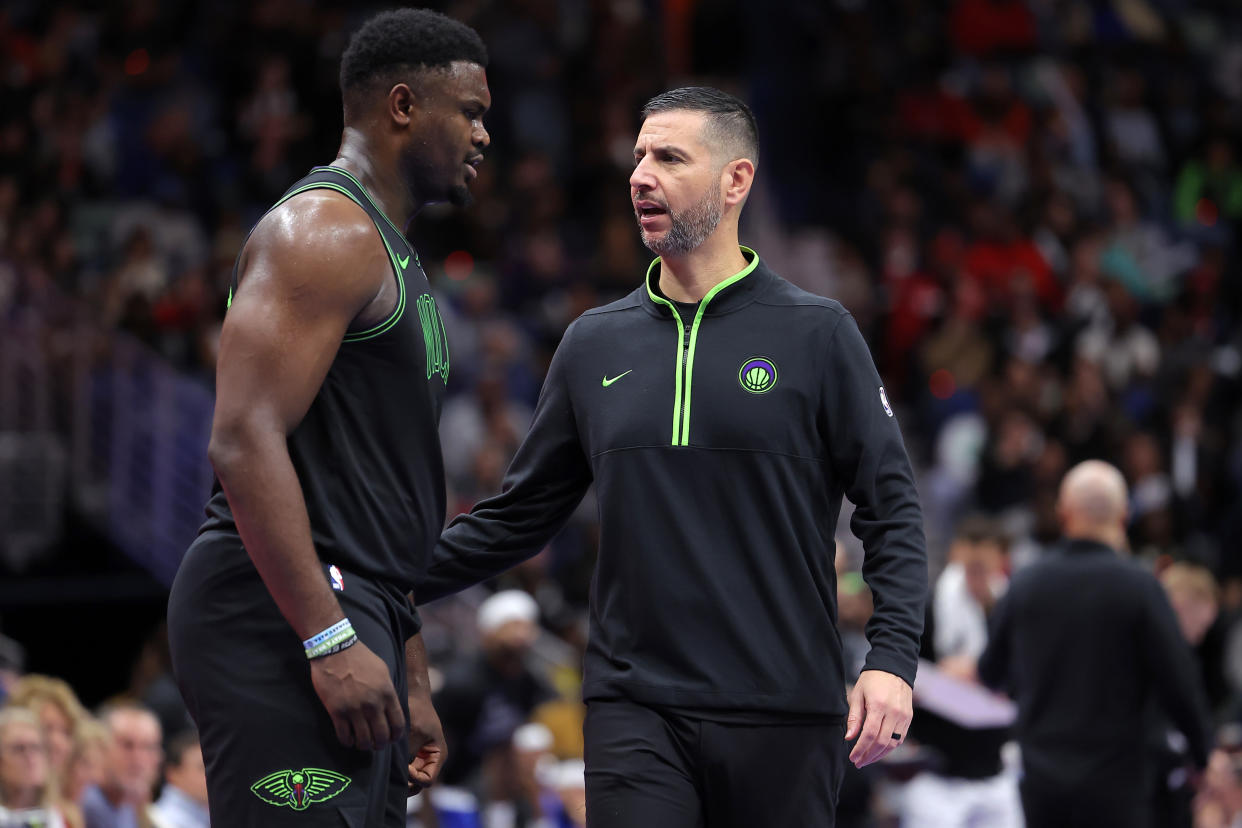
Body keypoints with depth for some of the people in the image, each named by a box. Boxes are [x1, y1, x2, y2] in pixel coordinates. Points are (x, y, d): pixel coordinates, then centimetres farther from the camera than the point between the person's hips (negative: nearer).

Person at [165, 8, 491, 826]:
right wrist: (331, 641, -25)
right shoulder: (323, 231, -9)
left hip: (345, 619, 10)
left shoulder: (390, 255, 24)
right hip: (283, 619, -10)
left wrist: (412, 680, 25)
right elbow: (245, 441, -20)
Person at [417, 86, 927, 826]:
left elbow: (891, 508, -1)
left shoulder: (815, 334, 1)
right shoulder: (595, 343, 11)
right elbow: (520, 515, 16)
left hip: (782, 711, -2)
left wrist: (892, 659, -14)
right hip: (635, 712, 2)